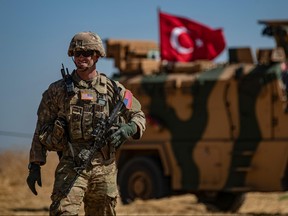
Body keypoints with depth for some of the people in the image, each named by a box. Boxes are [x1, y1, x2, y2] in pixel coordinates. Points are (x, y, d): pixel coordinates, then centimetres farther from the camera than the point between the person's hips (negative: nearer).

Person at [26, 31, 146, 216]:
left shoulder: (113, 89, 7)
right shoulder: (58, 90, 5)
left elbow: (138, 116, 12)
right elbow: (42, 131, 7)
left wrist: (129, 128, -12)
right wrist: (35, 166, 2)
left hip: (104, 167, 2)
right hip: (70, 166, -2)